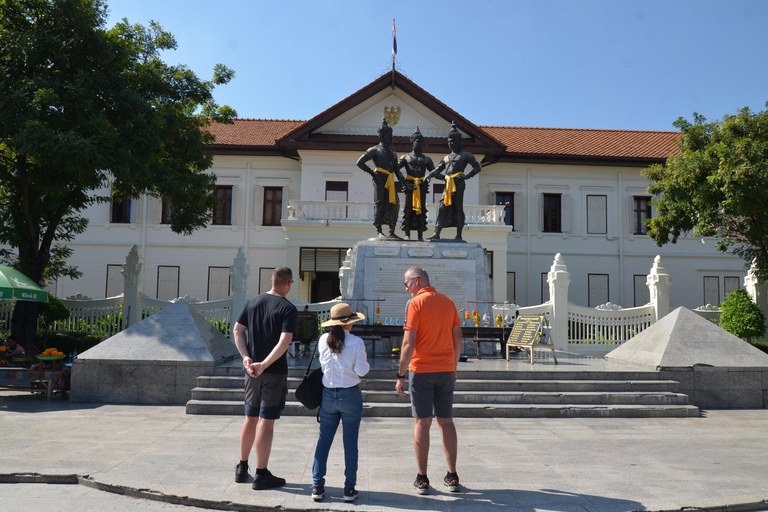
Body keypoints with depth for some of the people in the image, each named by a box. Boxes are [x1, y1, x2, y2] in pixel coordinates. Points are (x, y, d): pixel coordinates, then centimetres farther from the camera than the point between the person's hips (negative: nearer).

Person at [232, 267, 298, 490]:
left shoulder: (253, 302, 8)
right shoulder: (288, 308, -11)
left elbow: (237, 330, 4)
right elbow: (284, 341, -22)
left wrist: (246, 357, -4)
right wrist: (264, 365, -22)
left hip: (251, 371, 6)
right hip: (275, 372, -6)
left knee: (250, 418, 17)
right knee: (266, 421, 0)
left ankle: (242, 468, 27)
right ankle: (261, 474, 8)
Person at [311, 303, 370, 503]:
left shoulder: (323, 340, -2)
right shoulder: (356, 342, -13)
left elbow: (323, 363, 8)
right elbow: (361, 370, -11)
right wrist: (366, 363, 9)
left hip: (328, 394, 3)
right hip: (350, 396, -3)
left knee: (323, 441, 10)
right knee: (350, 442, 6)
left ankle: (317, 486, 13)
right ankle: (349, 489, 11)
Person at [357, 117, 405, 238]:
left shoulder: (392, 154, 25)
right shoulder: (375, 150, 7)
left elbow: (396, 170, 22)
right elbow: (360, 162, 4)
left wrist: (403, 182, 7)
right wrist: (372, 173, 1)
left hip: (390, 182, 6)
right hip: (380, 180, -6)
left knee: (394, 204, 0)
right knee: (379, 204, -5)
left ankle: (392, 232, 5)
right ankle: (378, 231, 0)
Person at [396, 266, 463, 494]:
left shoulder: (415, 304, -10)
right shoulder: (448, 302, 7)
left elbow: (409, 343, -14)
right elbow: (458, 338, 10)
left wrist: (401, 375, -9)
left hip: (421, 371, -5)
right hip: (446, 370, 5)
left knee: (422, 423, 3)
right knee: (446, 421, 12)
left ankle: (422, 479, 8)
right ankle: (452, 477, 16)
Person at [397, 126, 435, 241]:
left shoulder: (426, 159, 20)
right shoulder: (406, 157, 12)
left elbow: (434, 171, 14)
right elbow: (395, 168, 2)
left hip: (422, 185, 2)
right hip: (409, 185, -2)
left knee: (421, 208, 0)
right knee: (409, 208, -2)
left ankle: (420, 235, 2)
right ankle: (407, 234, 1)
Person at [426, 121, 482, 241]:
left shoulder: (465, 155, 10)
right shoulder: (446, 158, 25)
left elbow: (477, 167, 7)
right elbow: (437, 170, 20)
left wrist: (467, 176, -8)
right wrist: (430, 175, -2)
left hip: (458, 183, -4)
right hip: (448, 185, 5)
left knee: (458, 208, -3)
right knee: (442, 207, -6)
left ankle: (459, 235, 0)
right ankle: (436, 233, -9)